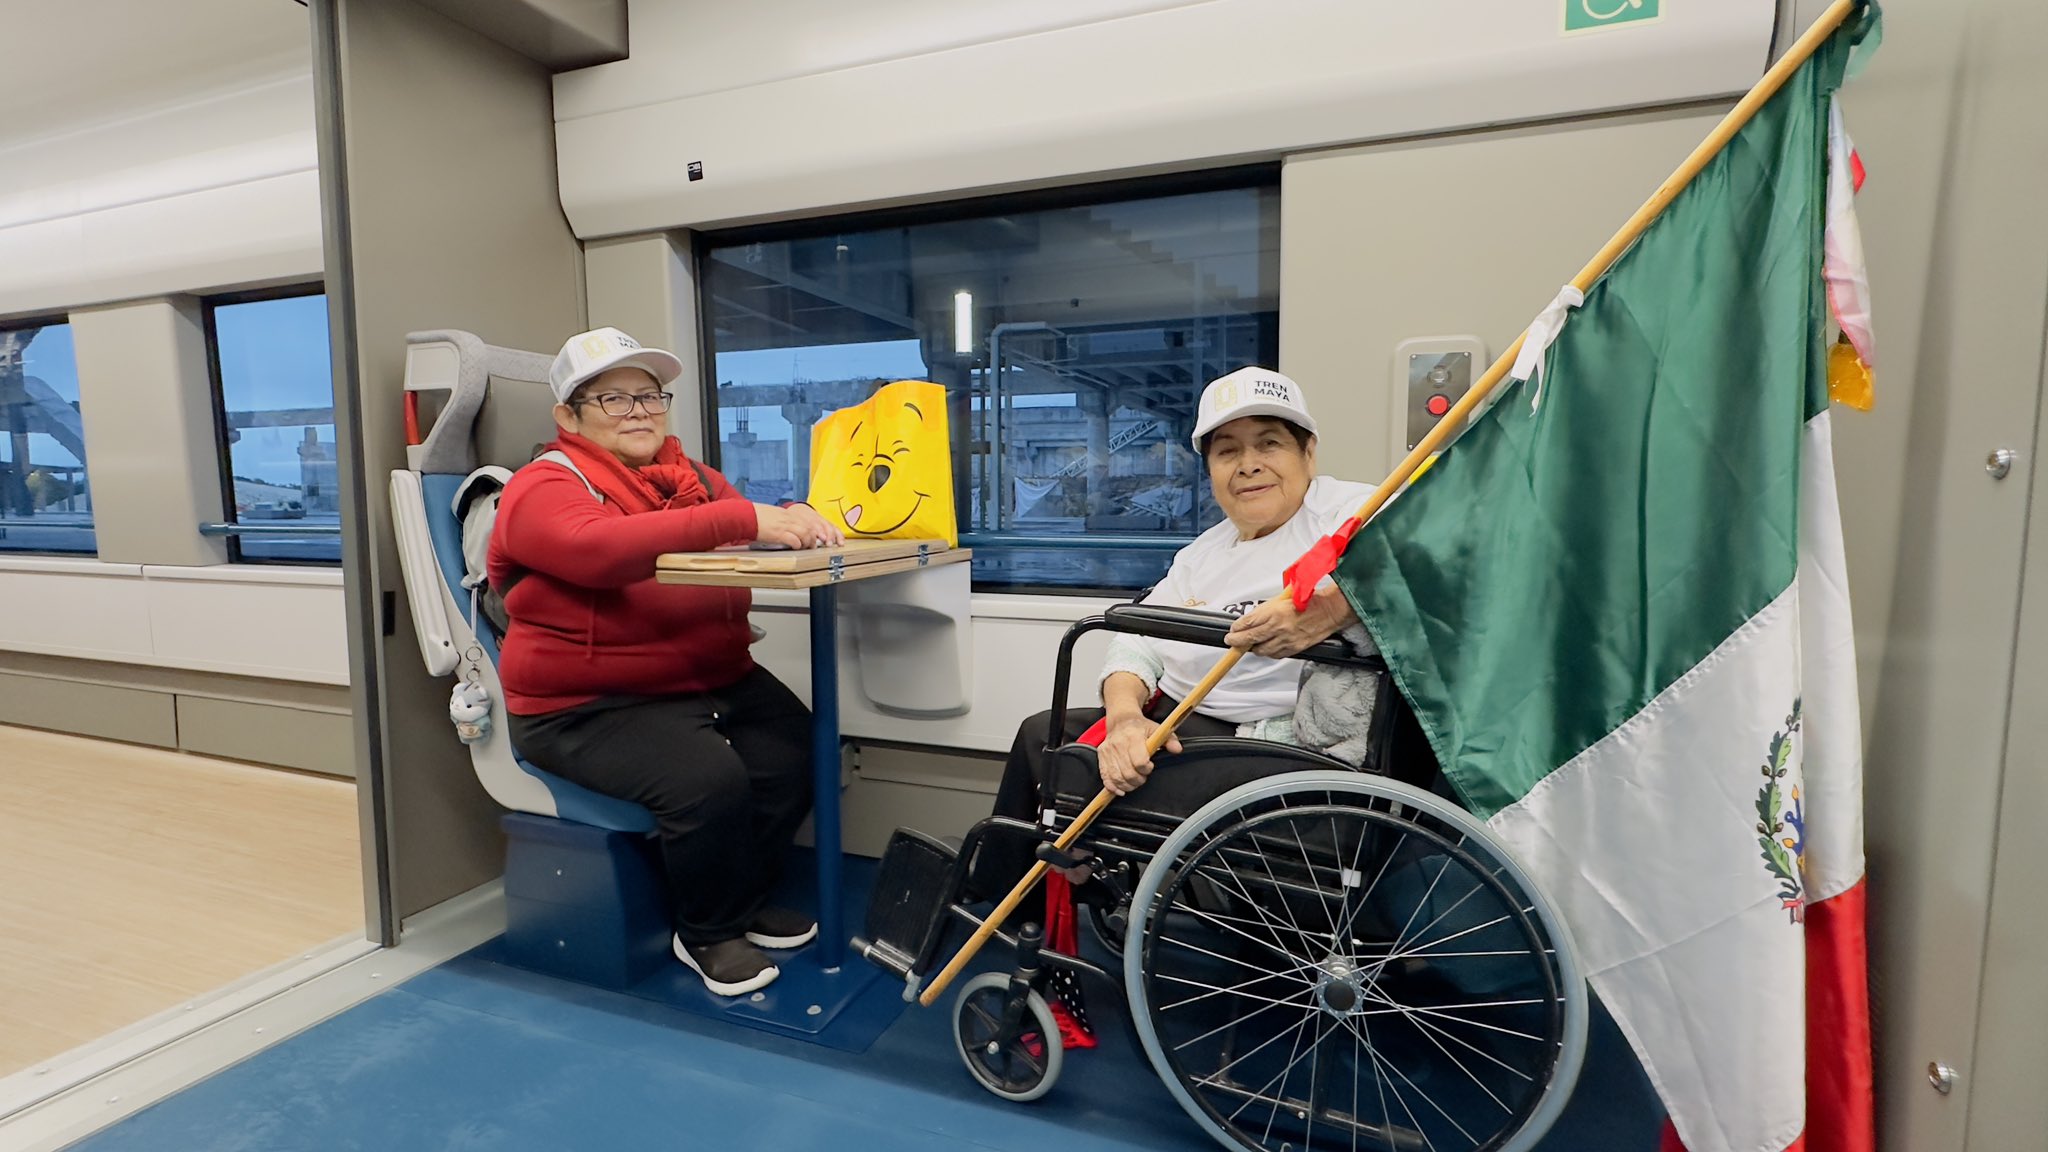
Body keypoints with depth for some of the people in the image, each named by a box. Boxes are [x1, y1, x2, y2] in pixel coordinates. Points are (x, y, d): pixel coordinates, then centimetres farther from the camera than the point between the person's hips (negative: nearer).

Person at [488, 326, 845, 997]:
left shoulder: (691, 478, 15)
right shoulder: (543, 489, -6)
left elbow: (748, 541, 5)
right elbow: (601, 548, -28)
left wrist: (792, 523, -21)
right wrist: (743, 518, -36)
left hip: (713, 678, 6)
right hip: (586, 706, -6)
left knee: (798, 753, -16)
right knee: (709, 780, -27)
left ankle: (744, 898, 13)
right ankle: (708, 934, 4)